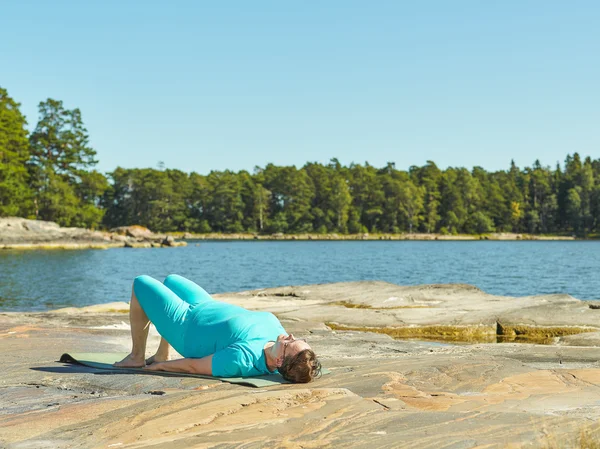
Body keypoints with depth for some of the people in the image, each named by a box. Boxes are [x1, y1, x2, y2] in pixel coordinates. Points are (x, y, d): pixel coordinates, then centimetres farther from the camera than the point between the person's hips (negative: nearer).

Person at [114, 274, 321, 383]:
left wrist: (160, 367, -11)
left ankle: (137, 357, 26)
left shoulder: (242, 358, -45)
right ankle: (161, 355, 35)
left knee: (140, 283, 12)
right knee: (171, 280, 31)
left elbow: (194, 365, -28)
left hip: (184, 324, -7)